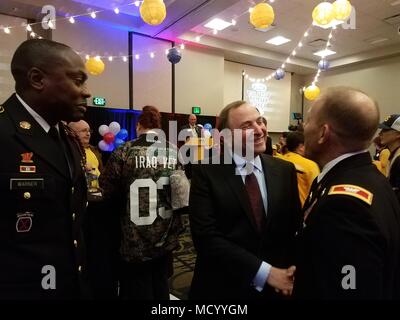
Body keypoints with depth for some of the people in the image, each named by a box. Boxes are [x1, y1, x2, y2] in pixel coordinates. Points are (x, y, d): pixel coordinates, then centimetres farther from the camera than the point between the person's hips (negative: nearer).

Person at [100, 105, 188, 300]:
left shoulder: (124, 152, -12)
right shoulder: (174, 152, -2)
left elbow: (109, 192, -5)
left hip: (136, 240, -3)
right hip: (166, 237, 4)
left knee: (138, 291, 15)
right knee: (161, 287, 22)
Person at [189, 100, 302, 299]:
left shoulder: (284, 171, -1)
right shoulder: (206, 172, -13)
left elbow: (296, 226, 3)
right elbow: (206, 236, -18)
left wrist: (290, 271, -14)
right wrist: (265, 272, -19)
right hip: (222, 288, -3)